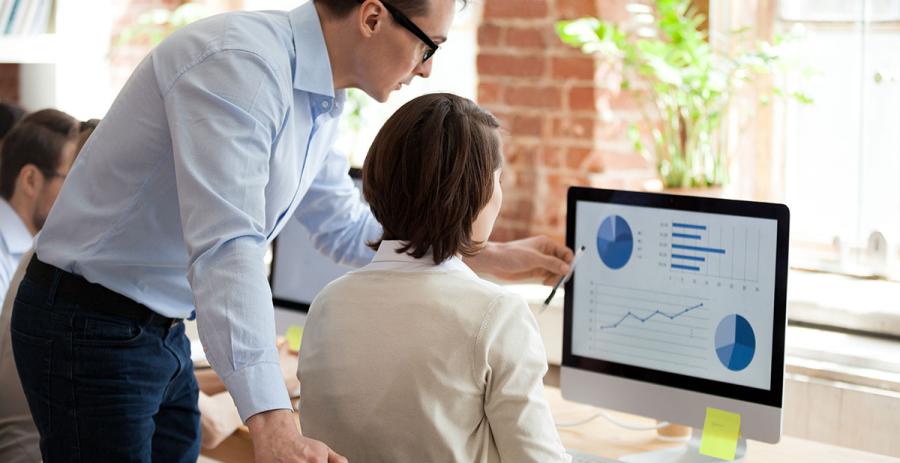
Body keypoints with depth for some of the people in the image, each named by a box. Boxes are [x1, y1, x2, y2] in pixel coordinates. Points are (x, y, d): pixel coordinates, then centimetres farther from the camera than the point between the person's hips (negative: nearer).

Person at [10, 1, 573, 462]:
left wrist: (494, 257, 16)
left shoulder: (320, 104, 5)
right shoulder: (239, 63, -26)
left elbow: (347, 229, 19)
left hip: (163, 330, 9)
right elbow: (226, 251, -35)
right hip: (92, 328, -9)